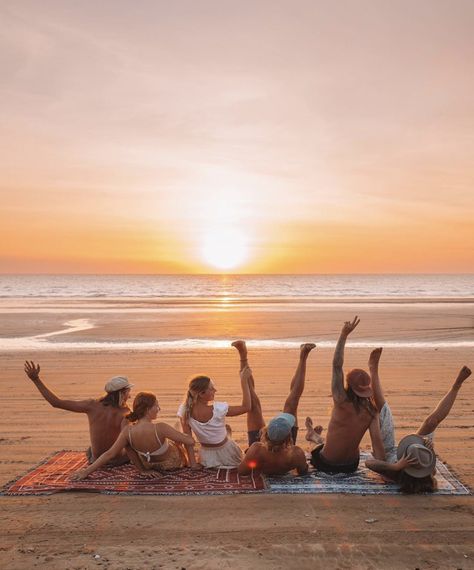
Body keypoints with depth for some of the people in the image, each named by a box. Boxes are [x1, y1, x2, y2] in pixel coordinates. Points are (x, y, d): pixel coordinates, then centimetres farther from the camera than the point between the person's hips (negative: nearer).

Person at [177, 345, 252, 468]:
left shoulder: (184, 410, -18)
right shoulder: (218, 409, -29)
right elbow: (246, 407, -20)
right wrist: (244, 381, -18)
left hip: (207, 460, 3)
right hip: (228, 457, -3)